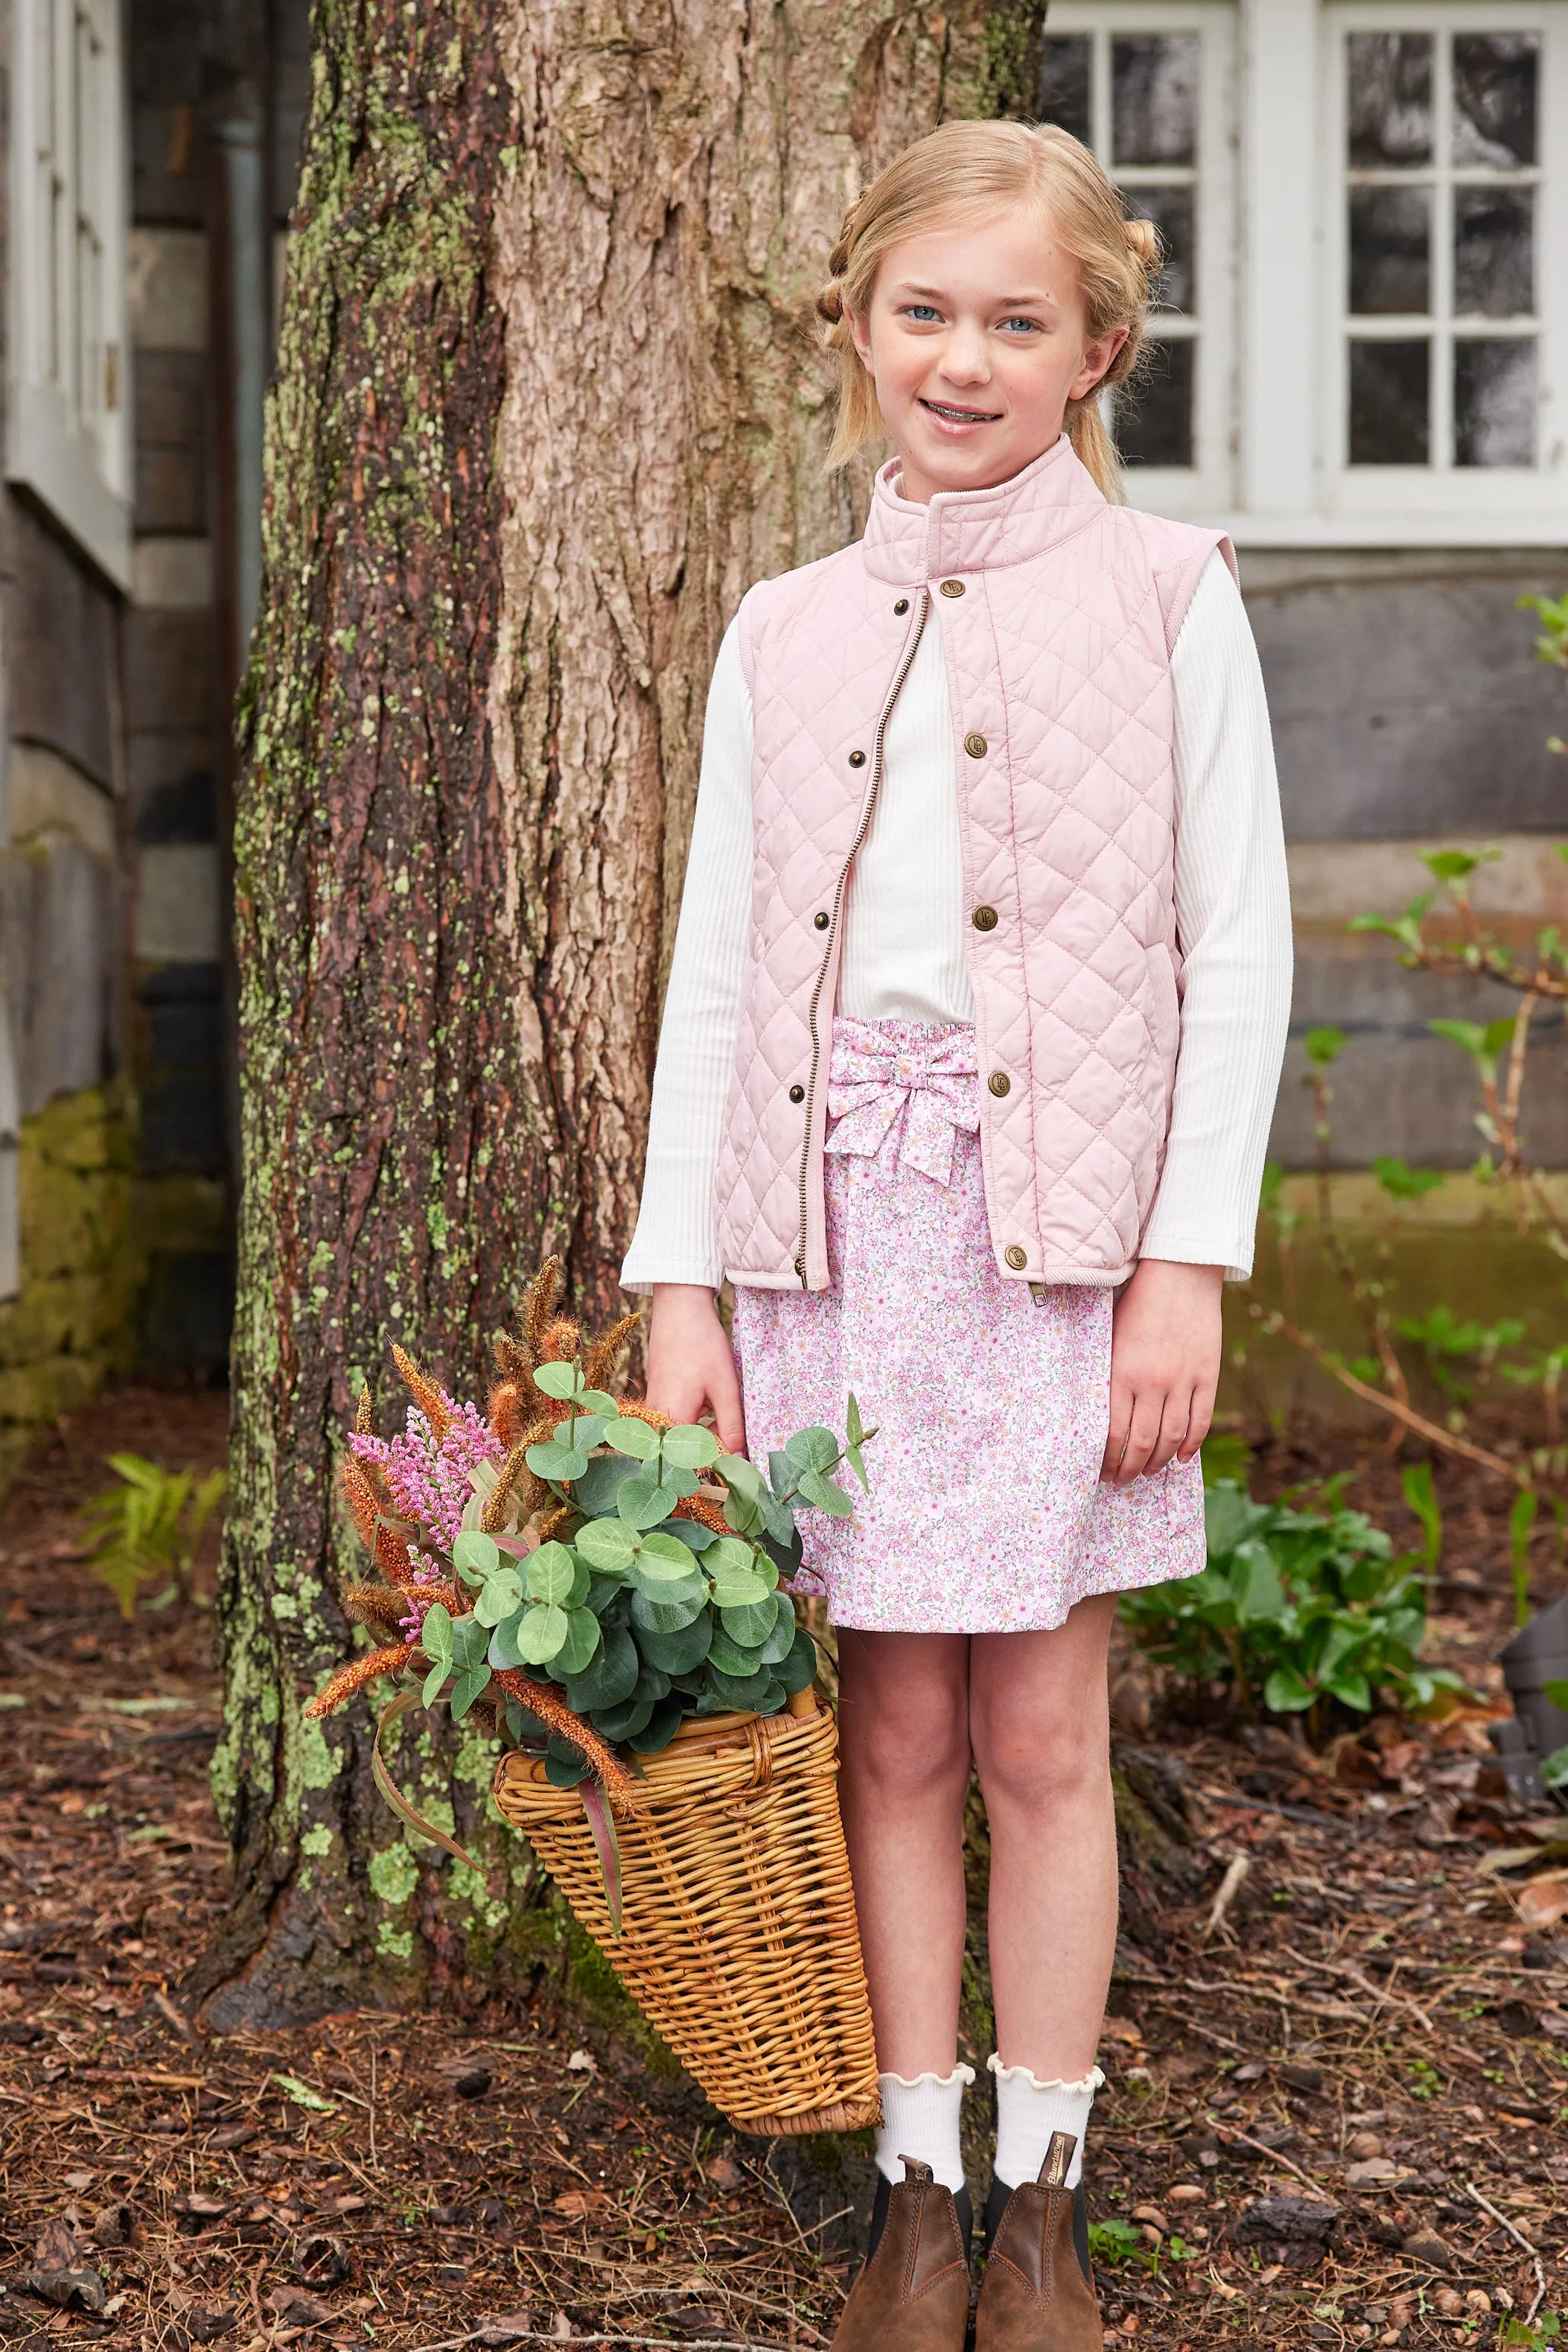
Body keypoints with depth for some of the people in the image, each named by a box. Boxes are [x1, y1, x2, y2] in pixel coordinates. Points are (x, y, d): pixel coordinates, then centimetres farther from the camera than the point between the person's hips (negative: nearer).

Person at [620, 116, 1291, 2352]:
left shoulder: (1161, 595, 3)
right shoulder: (788, 632, 11)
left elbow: (1237, 952, 0)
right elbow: (718, 971, 11)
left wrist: (1191, 1264, -8)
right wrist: (680, 1283, 4)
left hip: (1060, 1207, -2)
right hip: (835, 1209, 3)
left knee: (1040, 1731, 3)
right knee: (894, 1729, 7)